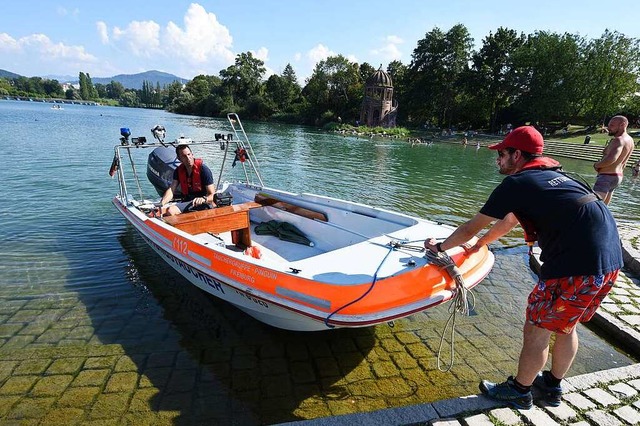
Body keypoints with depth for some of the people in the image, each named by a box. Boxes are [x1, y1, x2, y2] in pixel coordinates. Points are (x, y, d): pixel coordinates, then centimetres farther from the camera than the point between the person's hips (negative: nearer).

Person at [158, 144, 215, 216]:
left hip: (204, 204, -4)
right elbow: (171, 189, -3)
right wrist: (162, 203, -22)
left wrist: (203, 199, -37)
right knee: (170, 211, -23)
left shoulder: (204, 169, -11)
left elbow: (212, 195, -14)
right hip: (186, 202, 4)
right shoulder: (179, 170, 7)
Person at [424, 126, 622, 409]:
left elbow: (469, 228, 0)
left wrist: (440, 246, 16)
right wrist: (477, 244, 39)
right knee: (565, 327, 24)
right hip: (610, 263, 9)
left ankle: (519, 391, 28)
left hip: (575, 268, -9)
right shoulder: (552, 176, 20)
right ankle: (553, 386, 43)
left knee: (535, 332, 8)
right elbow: (509, 222, 30)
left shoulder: (515, 183, -7)